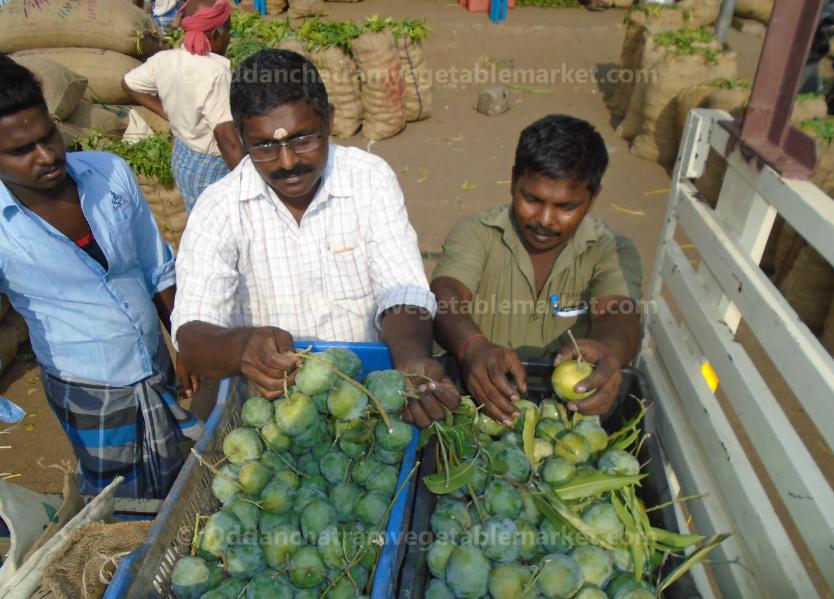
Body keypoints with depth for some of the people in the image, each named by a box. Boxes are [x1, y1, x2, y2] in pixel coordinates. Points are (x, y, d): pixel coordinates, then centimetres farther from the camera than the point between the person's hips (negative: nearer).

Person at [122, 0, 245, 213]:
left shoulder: (164, 59, -7)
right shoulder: (216, 72, -29)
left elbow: (128, 83, 12)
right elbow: (227, 140, -33)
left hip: (182, 157, 8)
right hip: (212, 168, -7)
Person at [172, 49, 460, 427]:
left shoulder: (371, 179, -7)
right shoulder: (218, 208, -9)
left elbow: (401, 293, -12)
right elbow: (191, 333, -15)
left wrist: (412, 357, -34)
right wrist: (242, 347, -38)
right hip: (269, 394, 0)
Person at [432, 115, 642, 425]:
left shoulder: (613, 252, -1)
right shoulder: (476, 233, -3)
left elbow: (617, 318, -19)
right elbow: (446, 296, -20)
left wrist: (610, 350, -45)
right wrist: (472, 347, -43)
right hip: (482, 399, -2)